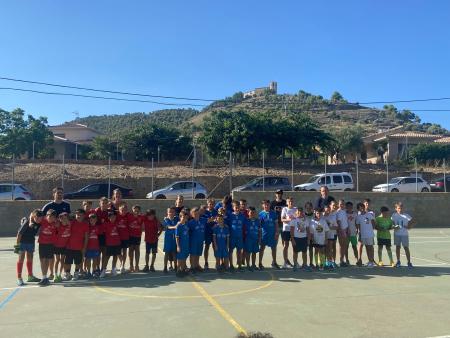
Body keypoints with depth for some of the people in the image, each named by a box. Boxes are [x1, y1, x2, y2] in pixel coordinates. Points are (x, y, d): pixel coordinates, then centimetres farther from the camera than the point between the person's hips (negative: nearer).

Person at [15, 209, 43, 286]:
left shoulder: (38, 223, -11)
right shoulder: (26, 222, -25)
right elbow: (19, 234, -20)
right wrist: (17, 245, -18)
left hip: (31, 242, 6)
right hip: (22, 242, -6)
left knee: (30, 259, 13)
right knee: (21, 259, -1)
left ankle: (30, 276, 24)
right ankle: (19, 278, 6)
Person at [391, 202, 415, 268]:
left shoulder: (406, 215, -3)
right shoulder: (394, 215, 2)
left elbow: (413, 221, 2)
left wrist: (409, 226, -12)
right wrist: (394, 227, -11)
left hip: (405, 234, -2)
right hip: (397, 234, 2)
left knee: (406, 248, -2)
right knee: (397, 247, 7)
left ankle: (409, 262, 5)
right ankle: (398, 262, 17)